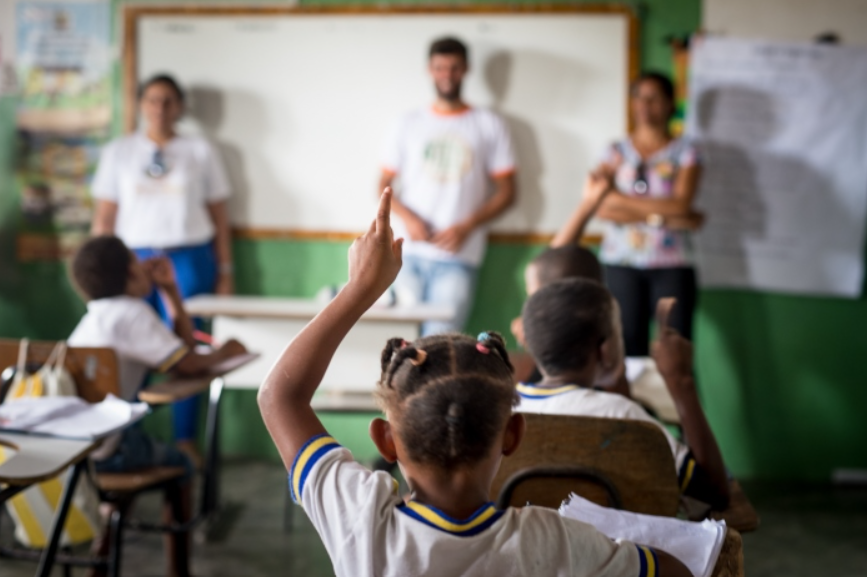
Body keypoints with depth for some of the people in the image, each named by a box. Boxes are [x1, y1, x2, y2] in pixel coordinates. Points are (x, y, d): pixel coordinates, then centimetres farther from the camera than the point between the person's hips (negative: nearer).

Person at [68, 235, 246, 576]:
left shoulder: (102, 315, 16)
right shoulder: (131, 313, -12)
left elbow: (181, 348, 16)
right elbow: (189, 365, -16)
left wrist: (170, 291, 14)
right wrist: (222, 354, 3)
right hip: (98, 451, -8)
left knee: (128, 445, 36)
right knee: (179, 465, 17)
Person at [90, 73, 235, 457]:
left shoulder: (200, 151, 8)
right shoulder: (118, 152, 10)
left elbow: (219, 217, 8)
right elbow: (105, 217, 8)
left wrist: (225, 274, 4)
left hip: (189, 262, -1)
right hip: (135, 259, 1)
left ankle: (185, 441, 7)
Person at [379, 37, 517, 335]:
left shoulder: (489, 126, 10)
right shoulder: (408, 125, 15)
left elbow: (506, 192, 6)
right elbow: (384, 185, 14)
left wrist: (466, 227, -8)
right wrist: (407, 218, -7)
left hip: (458, 258, -2)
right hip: (408, 255, 2)